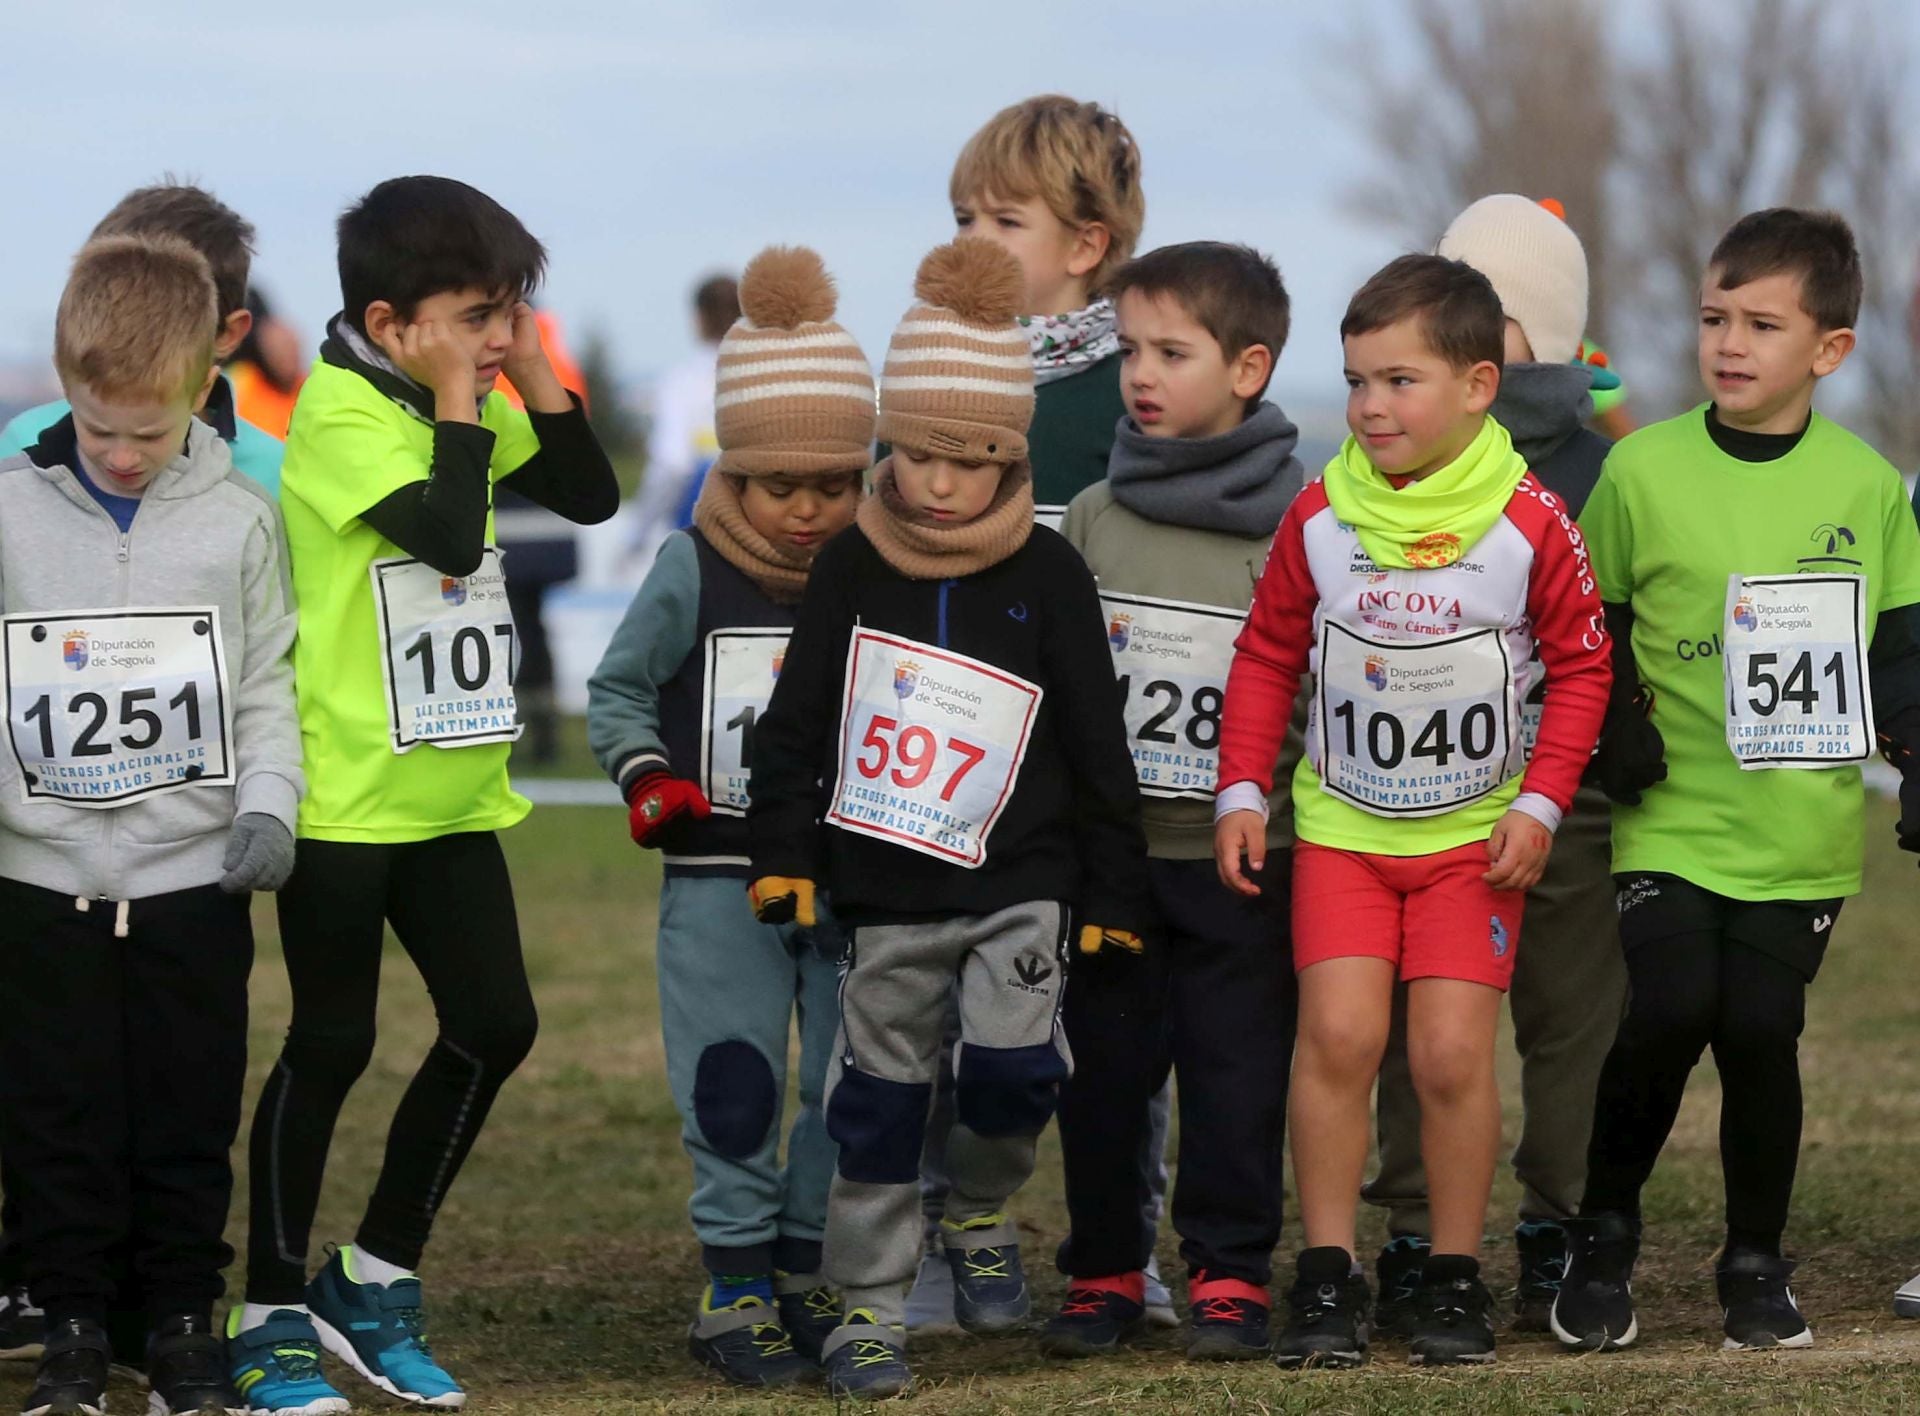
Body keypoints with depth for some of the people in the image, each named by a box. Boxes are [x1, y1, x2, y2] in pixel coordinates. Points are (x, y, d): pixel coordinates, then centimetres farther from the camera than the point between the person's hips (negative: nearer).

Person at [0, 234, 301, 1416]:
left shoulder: (241, 520, -1)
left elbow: (266, 687, 6)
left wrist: (269, 803, -7)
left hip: (195, 879, 0)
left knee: (190, 1118, 6)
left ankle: (184, 1317, 19)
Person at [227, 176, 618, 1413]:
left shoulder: (463, 403, 8)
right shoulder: (339, 412, -16)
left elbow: (591, 497, 8)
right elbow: (449, 533, -26)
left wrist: (535, 379, -2)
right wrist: (459, 402, -18)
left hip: (453, 792, 8)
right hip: (344, 797, -8)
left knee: (495, 1027, 7)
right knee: (331, 1045, -1)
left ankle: (377, 1281, 20)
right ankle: (274, 1314, 11)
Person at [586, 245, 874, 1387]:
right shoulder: (695, 573, -4)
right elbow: (618, 690, 7)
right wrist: (647, 777, -9)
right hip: (722, 875, -2)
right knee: (734, 1088, -1)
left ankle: (810, 1269, 20)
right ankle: (737, 1286, 10)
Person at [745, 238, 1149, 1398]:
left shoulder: (1048, 574, -3)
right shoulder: (854, 566, 0)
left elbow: (1097, 740, 1)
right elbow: (798, 721, 6)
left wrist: (1113, 891, 2)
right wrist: (783, 852, 0)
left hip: (1017, 883, -1)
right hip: (884, 892, 1)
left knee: (1015, 1065, -16)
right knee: (881, 1090, 5)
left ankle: (980, 1218, 14)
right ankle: (870, 1307, 14)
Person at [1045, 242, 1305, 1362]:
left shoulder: (1295, 523, -3)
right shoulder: (1093, 518, 7)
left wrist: (1305, 830, -7)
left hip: (1244, 857, -3)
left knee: (1238, 1072, 0)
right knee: (1103, 1069, 6)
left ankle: (1231, 1275, 11)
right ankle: (1106, 1270, 18)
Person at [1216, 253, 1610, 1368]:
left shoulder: (1530, 522, -10)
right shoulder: (1320, 516, -4)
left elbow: (1582, 665, 0)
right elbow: (1269, 655, 8)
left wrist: (1541, 803, -6)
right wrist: (1243, 790, 1)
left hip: (1476, 832, -1)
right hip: (1341, 824, 2)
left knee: (1452, 1051, -6)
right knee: (1339, 1033, -11)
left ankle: (1457, 1273, 9)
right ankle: (1327, 1270, -1)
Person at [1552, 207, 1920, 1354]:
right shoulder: (1644, 469, -2)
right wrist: (1613, 730, -6)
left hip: (1805, 830, 1)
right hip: (1674, 819, -1)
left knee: (1761, 1032, -2)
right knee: (1668, 1013, -14)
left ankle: (1757, 1261, 18)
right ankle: (1604, 1236, 8)